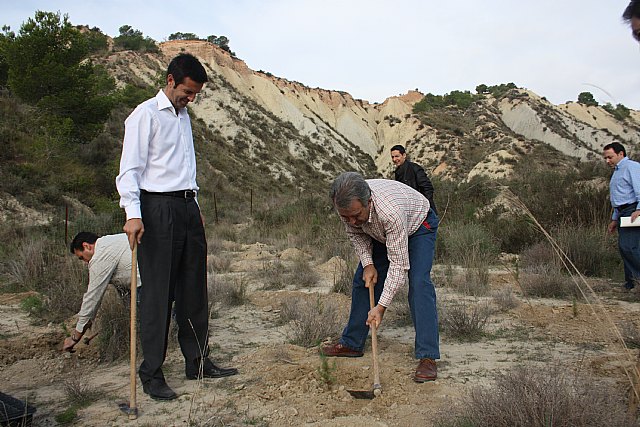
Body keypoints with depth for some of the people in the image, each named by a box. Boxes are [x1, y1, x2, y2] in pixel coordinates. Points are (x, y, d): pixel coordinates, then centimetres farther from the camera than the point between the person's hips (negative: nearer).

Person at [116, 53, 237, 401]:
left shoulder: (184, 116, 19)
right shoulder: (146, 115, -5)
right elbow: (130, 169, -12)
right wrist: (133, 213, -23)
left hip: (187, 207, 8)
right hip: (158, 208, -8)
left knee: (194, 290, 10)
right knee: (157, 293, -3)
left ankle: (198, 363, 20)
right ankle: (151, 374, 7)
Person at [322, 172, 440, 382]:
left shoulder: (390, 211, -45)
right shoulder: (347, 205, -28)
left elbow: (398, 264, -38)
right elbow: (355, 233, -4)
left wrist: (381, 306, -36)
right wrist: (367, 263, -16)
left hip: (418, 225, -6)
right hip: (381, 234, 6)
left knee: (418, 283, -23)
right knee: (363, 281, 3)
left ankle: (428, 357, -20)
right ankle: (351, 343, 16)